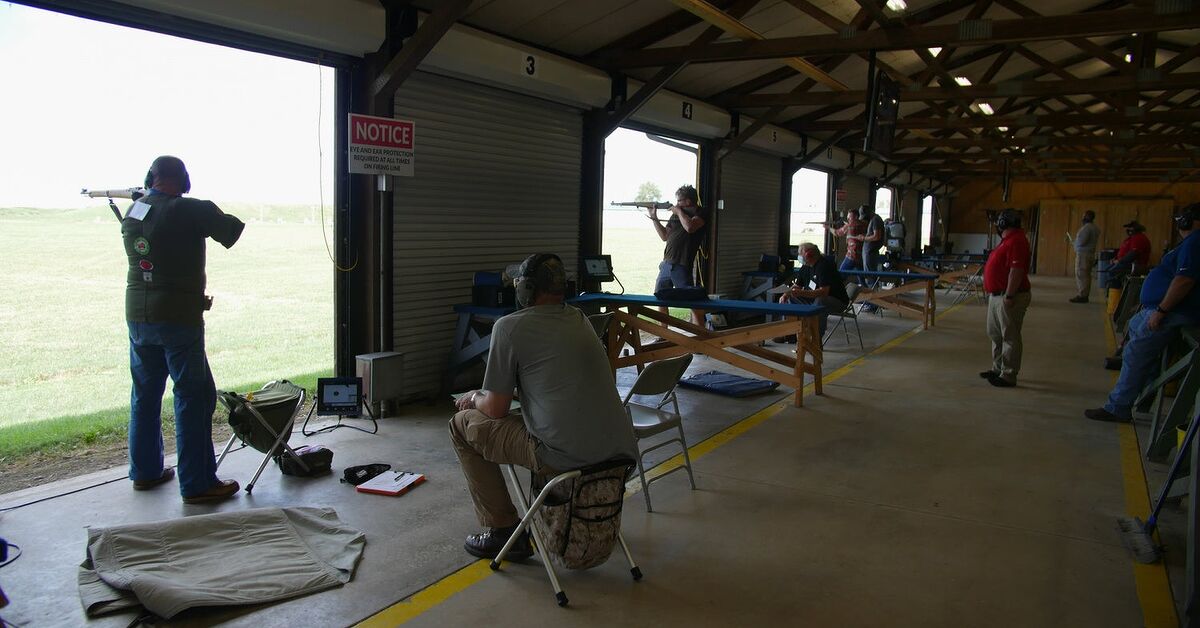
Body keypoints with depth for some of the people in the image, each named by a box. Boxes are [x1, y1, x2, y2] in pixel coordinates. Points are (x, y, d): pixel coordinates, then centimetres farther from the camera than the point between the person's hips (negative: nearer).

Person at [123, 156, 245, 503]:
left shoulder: (132, 212, 6)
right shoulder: (190, 210, -14)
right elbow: (232, 231, -6)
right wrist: (211, 216, 11)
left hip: (137, 316, 7)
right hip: (177, 318, -7)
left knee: (145, 394, 17)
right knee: (194, 397, -2)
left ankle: (145, 471, 29)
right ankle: (197, 483, 0)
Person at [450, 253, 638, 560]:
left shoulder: (509, 327, -4)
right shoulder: (579, 319, 16)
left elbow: (496, 410, -1)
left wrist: (474, 398, 23)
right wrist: (487, 395, 36)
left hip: (568, 456, -7)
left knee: (462, 425, 13)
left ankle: (502, 529, 14)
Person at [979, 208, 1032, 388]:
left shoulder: (1016, 241, -18)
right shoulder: (1008, 240, 15)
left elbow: (1016, 271, -25)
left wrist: (1009, 296, -25)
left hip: (1008, 298, -11)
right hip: (996, 296, 11)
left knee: (1009, 337, -3)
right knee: (995, 334, 19)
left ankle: (1008, 376, 2)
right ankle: (998, 369, 30)